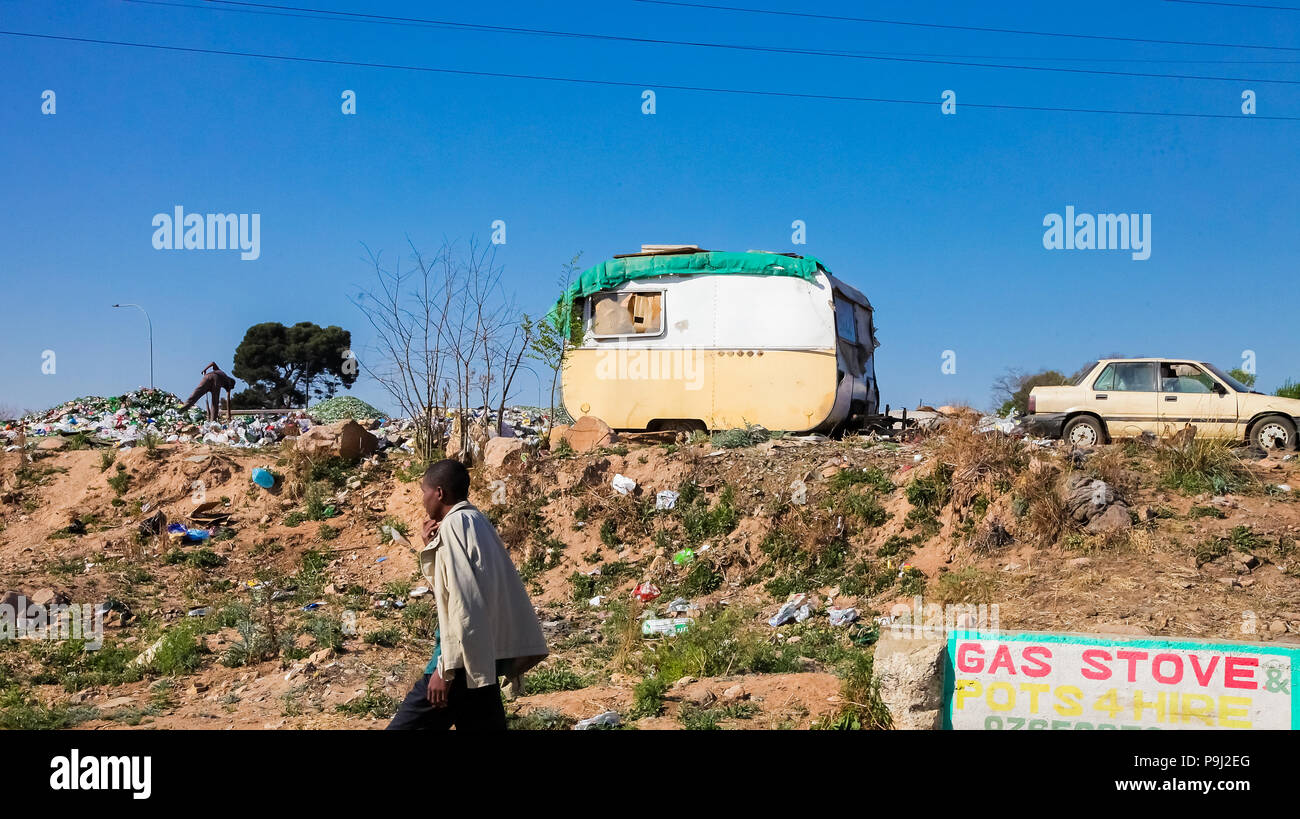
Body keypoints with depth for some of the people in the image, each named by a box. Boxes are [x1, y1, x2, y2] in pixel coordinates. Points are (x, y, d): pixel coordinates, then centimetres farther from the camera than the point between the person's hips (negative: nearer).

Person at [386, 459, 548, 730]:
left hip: (464, 659, -9)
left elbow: (462, 602, -21)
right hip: (488, 656, 9)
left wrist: (445, 669, -21)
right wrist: (432, 546, 12)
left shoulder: (454, 525, -13)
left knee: (407, 725, -3)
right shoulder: (477, 522, 15)